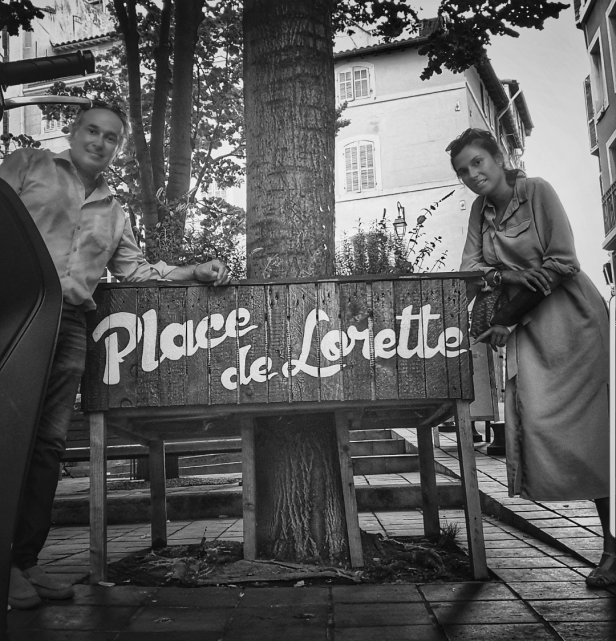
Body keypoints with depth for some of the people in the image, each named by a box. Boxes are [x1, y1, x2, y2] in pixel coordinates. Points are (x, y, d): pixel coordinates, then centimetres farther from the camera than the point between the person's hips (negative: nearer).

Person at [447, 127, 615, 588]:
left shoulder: (537, 190, -6)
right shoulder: (480, 210, 10)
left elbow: (562, 263, -13)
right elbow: (469, 266, 5)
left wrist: (505, 320, -14)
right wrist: (506, 276, -17)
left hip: (573, 319, -5)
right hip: (528, 327, 5)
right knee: (537, 422, -5)